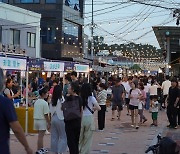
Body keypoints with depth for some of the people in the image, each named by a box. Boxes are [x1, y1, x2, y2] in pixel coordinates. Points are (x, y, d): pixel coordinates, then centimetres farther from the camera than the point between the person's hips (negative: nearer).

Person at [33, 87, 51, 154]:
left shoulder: (36, 102, 9)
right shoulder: (44, 103, -15)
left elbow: (35, 112, 13)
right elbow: (46, 115, -16)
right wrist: (49, 123, -10)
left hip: (36, 120, 8)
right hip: (42, 121, -8)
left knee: (40, 136, 18)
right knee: (40, 136, -2)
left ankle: (41, 148, 28)